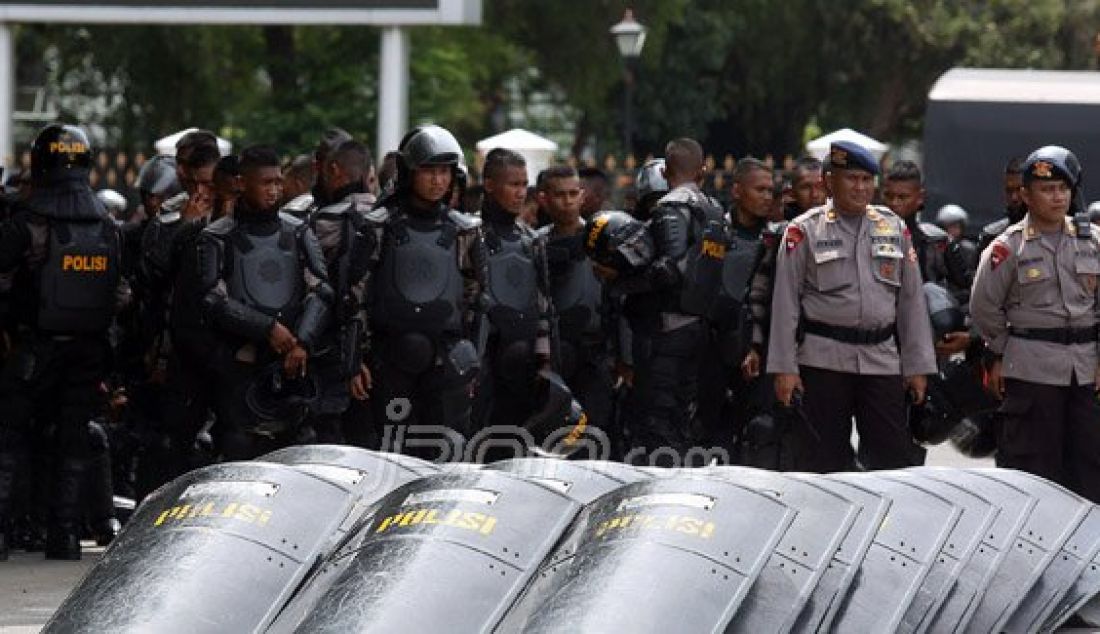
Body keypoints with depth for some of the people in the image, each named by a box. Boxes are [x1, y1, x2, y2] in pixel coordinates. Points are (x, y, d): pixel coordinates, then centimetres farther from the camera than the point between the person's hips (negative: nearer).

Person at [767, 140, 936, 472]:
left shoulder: (894, 228, 12)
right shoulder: (804, 230, 2)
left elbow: (911, 299, 14)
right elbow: (785, 302, 0)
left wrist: (917, 367, 10)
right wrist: (784, 367, -5)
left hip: (883, 361, 3)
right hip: (822, 360, -3)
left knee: (896, 458, -2)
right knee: (822, 462, 1)